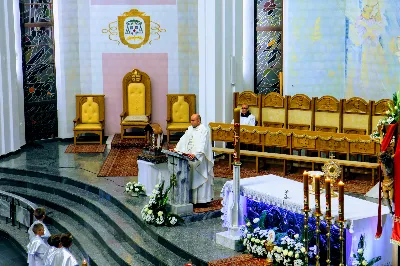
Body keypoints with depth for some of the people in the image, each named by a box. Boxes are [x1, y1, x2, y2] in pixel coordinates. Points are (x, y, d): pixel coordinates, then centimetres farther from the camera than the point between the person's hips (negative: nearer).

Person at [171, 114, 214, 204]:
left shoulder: (204, 130, -11)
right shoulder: (190, 129, 13)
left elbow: (202, 145, -23)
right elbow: (183, 140, 11)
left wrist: (195, 154, -36)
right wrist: (176, 149, -2)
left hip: (200, 159, -7)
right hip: (190, 158, 7)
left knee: (200, 179, -5)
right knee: (192, 179, 7)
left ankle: (202, 199, -1)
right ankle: (192, 199, 11)